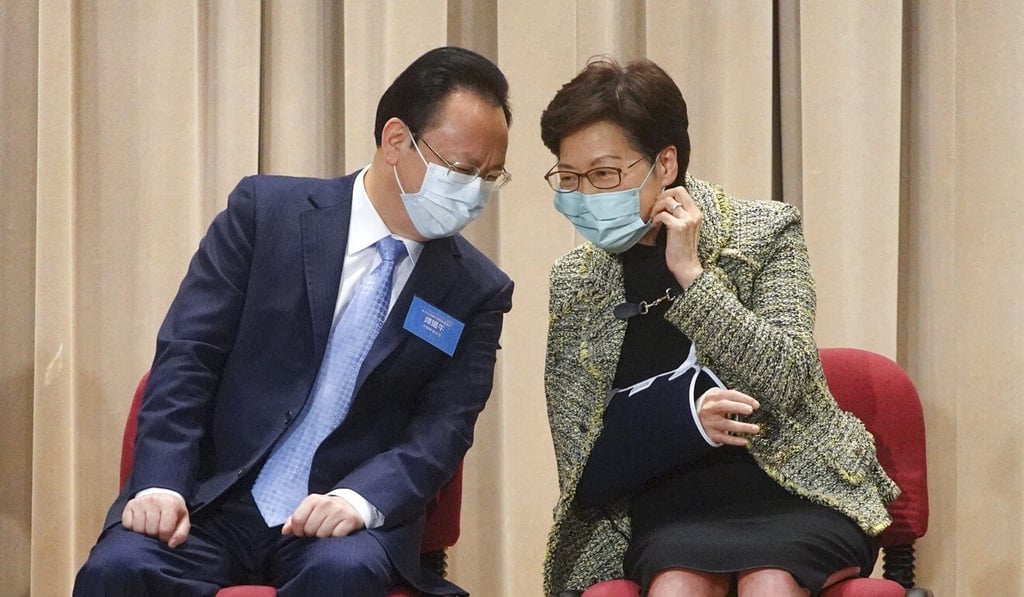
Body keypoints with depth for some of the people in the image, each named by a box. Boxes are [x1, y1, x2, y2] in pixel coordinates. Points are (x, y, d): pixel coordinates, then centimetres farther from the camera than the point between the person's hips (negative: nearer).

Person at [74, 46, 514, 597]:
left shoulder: (478, 292, 5)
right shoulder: (265, 211, 1)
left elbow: (443, 427, -3)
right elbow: (187, 354, -3)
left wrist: (361, 500, -23)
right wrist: (161, 485, -17)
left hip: (344, 515, 1)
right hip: (213, 499, -1)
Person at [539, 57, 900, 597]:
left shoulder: (764, 234, 3)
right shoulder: (574, 283, 9)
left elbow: (786, 382, -9)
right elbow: (584, 463, 6)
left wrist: (690, 274, -13)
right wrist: (686, 420, -12)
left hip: (792, 477, -1)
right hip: (669, 501, 1)